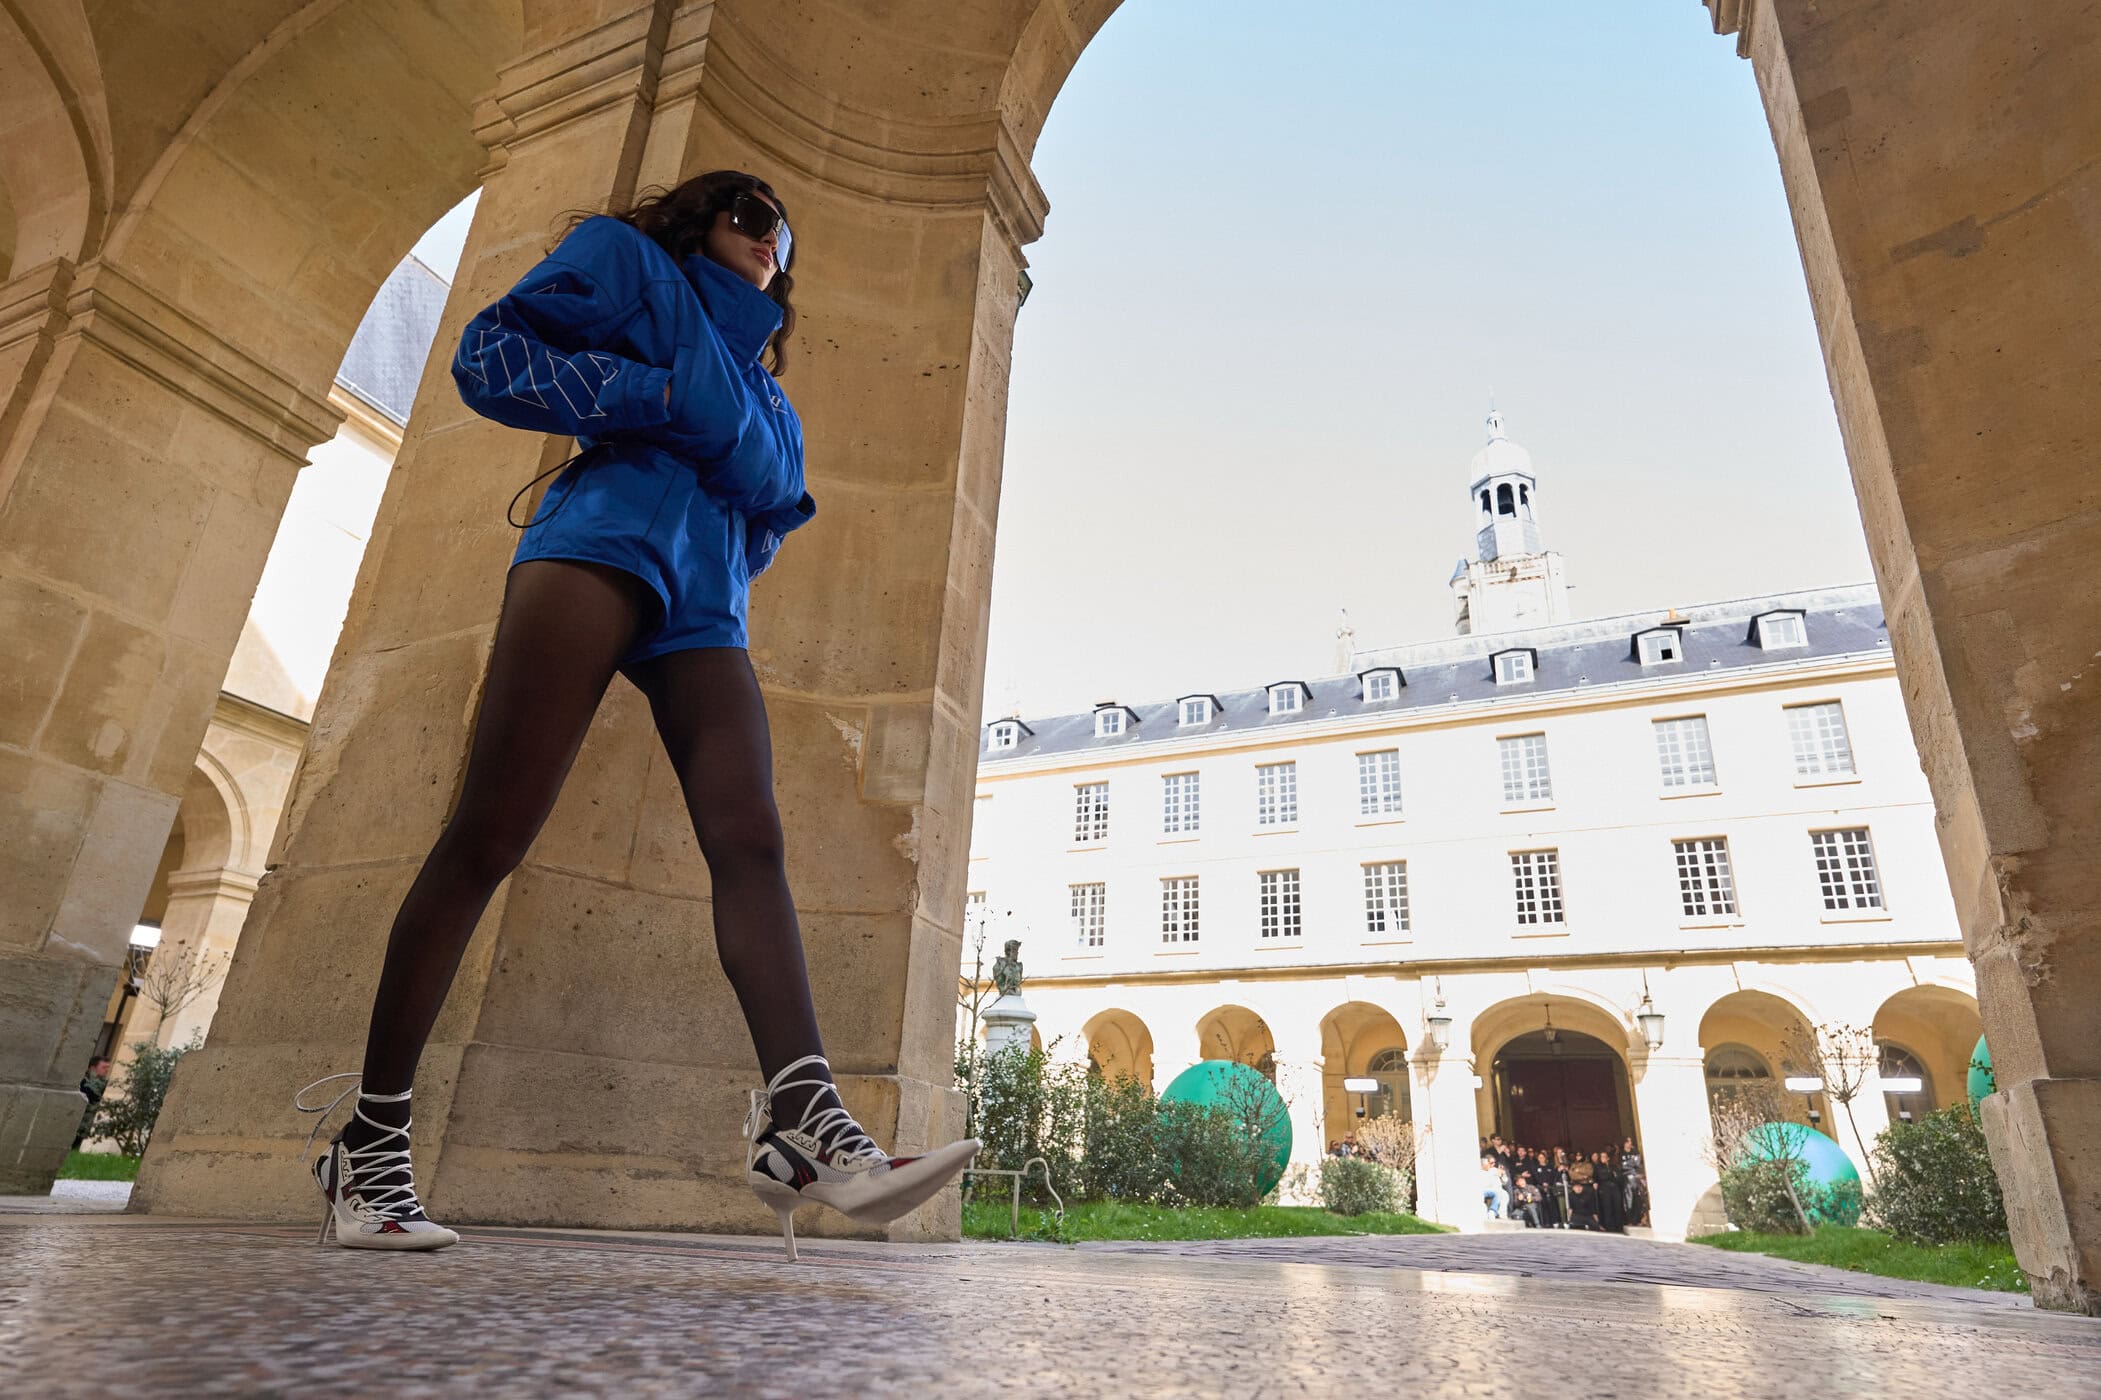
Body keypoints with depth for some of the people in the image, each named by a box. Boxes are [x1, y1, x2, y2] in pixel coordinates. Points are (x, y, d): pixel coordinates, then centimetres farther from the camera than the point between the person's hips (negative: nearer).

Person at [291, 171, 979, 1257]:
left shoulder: (762, 383, 34)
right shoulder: (627, 259, 19)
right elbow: (490, 356, 5)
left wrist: (781, 502, 10)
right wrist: (660, 398, -5)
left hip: (702, 608, 6)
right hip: (606, 543, -5)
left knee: (749, 840, -16)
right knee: (489, 832, -10)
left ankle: (803, 1121, -27)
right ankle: (370, 1137, -1)